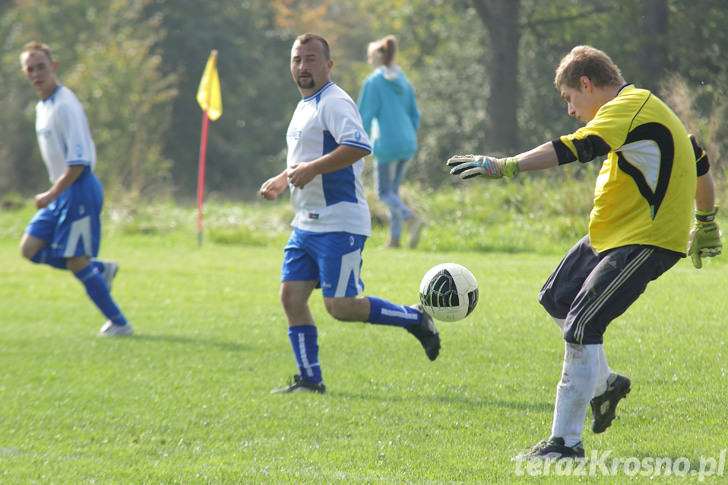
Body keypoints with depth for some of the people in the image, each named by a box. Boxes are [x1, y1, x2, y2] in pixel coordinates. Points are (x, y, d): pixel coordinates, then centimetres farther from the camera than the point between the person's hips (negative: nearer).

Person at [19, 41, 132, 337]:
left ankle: (118, 323, 4)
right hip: (62, 193, 9)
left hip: (79, 189, -9)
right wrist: (54, 194, 18)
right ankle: (101, 269, 14)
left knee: (76, 262, -8)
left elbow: (79, 160, -22)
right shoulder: (42, 107, 13)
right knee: (29, 249, 4)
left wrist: (52, 195, -20)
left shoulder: (64, 105, -17)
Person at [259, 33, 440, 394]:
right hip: (306, 224, 9)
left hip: (338, 224, -9)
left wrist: (310, 169, -28)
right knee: (291, 296, 3)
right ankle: (309, 379, 9)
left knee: (340, 306, -11)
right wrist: (282, 180, 25)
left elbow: (358, 146, -29)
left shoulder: (334, 103, -12)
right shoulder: (304, 106, 19)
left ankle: (414, 319, 7)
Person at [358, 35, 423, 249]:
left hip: (387, 143, -6)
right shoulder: (403, 81, 10)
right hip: (407, 143, 6)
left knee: (384, 191, 2)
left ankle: (411, 219, -23)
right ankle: (395, 238, 10)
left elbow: (365, 115, -9)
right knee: (394, 190, 15)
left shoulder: (373, 81, -8)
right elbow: (415, 114, 13)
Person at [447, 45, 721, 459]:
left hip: (644, 241, -11)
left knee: (581, 328, -16)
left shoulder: (630, 106, -15)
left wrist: (504, 166, -36)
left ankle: (566, 442, -14)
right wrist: (705, 221, 38)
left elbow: (577, 148, -31)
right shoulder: (642, 108, 17)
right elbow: (699, 163, 26)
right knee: (557, 300, 17)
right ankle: (604, 382, 32)